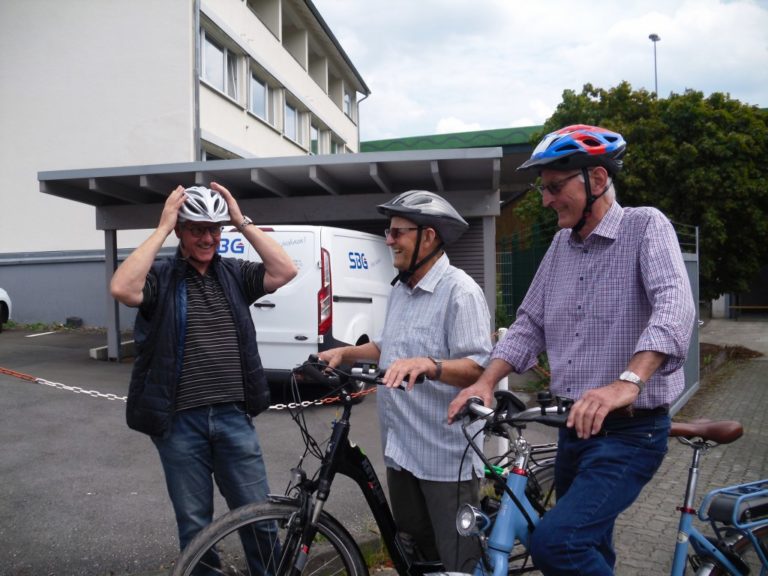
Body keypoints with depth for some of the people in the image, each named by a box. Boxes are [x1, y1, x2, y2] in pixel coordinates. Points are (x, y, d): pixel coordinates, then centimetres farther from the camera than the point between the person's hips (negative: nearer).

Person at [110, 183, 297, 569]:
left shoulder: (234, 274, 4)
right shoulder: (160, 276, -4)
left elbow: (285, 271, -9)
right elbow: (122, 289, -25)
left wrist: (242, 222, -9)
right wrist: (161, 229, -18)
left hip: (233, 416, 2)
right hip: (179, 422, -2)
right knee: (194, 523, 13)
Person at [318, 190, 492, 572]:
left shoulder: (460, 290, -15)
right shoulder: (400, 290, 13)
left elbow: (479, 368, -23)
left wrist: (428, 365, -38)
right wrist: (345, 353, 12)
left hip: (446, 455, -8)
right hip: (401, 449, 9)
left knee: (459, 563, 2)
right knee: (412, 554, 21)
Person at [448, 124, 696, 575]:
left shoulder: (646, 226, -10)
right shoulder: (562, 244, 10)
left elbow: (675, 308, -27)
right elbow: (530, 324, 11)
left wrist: (627, 383, -43)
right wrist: (486, 382, -4)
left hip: (630, 432, -7)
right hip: (575, 427, 7)